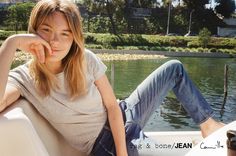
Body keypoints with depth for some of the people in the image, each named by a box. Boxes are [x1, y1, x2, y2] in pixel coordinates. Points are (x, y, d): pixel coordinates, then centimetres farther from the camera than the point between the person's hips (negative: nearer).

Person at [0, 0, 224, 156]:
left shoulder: (85, 59, -13)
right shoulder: (23, 78, -18)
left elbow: (112, 106, -9)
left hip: (123, 117, 4)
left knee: (175, 69, 5)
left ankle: (208, 124, 22)